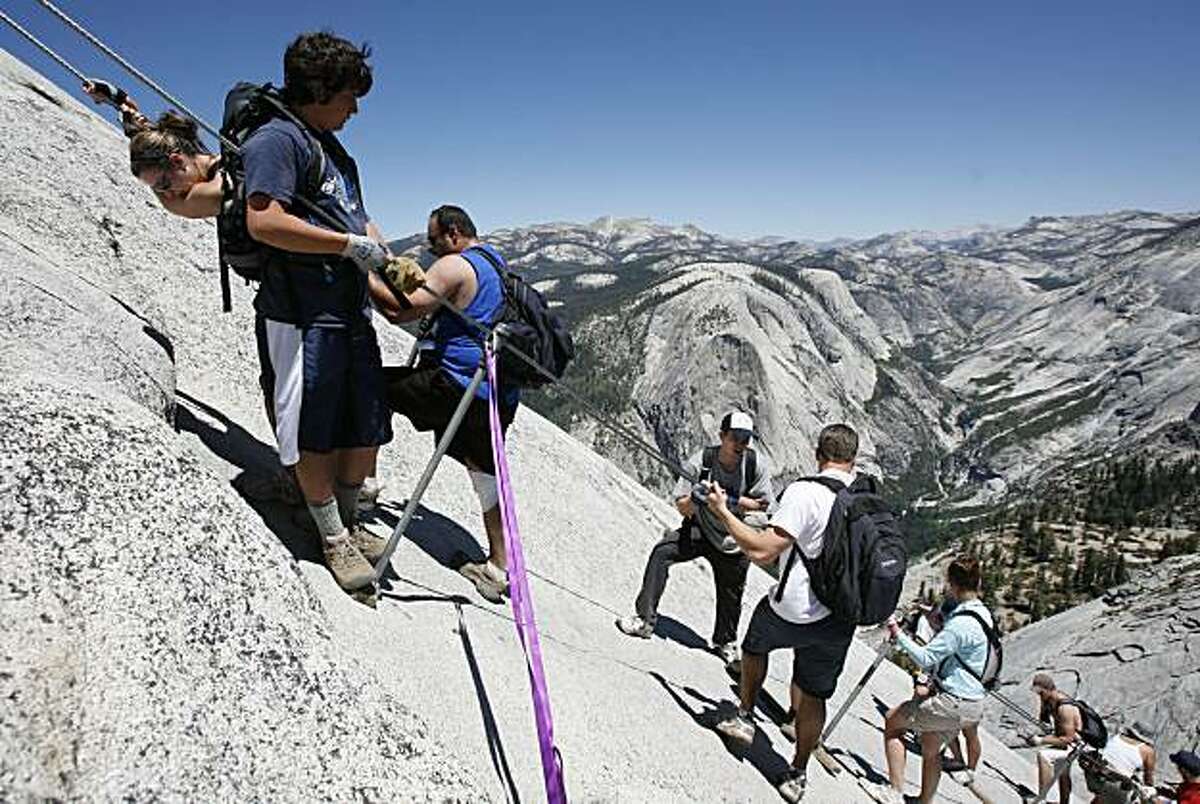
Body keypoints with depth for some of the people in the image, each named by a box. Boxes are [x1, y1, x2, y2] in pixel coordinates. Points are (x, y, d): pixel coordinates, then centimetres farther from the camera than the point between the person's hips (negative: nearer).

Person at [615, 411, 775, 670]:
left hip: (734, 539, 1)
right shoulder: (700, 461, -18)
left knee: (731, 593, 14)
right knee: (662, 552, -22)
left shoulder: (756, 464, -16)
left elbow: (765, 505, -9)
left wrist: (730, 499, -24)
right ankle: (645, 619, -12)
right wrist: (697, 499, -37)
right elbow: (681, 506, -14)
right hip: (699, 530, 0)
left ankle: (725, 642, 43)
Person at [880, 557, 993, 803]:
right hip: (970, 702, 9)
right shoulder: (983, 612, 6)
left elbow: (925, 658, -24)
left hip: (952, 703, -9)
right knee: (930, 750, 22)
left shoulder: (962, 623, -25)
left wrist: (898, 635, -16)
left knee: (892, 721, 4)